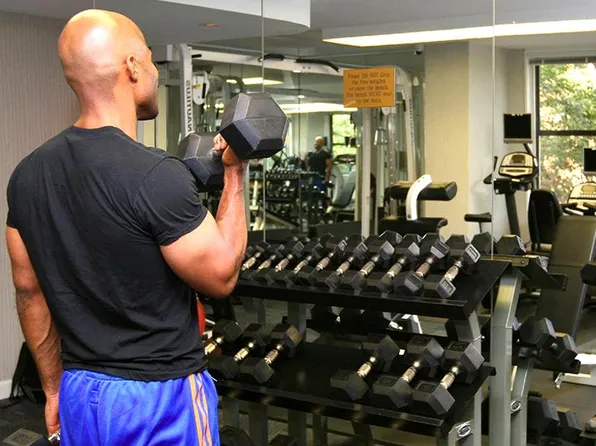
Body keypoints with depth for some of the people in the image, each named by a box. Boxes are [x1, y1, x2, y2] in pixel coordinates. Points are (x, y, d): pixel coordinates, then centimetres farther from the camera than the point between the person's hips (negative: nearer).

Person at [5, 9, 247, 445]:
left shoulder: (28, 175, -1)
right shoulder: (155, 175, -24)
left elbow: (30, 292, 7)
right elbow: (221, 275, -13)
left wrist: (55, 389, 17)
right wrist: (235, 175, -5)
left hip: (81, 393, 7)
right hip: (161, 397, -6)